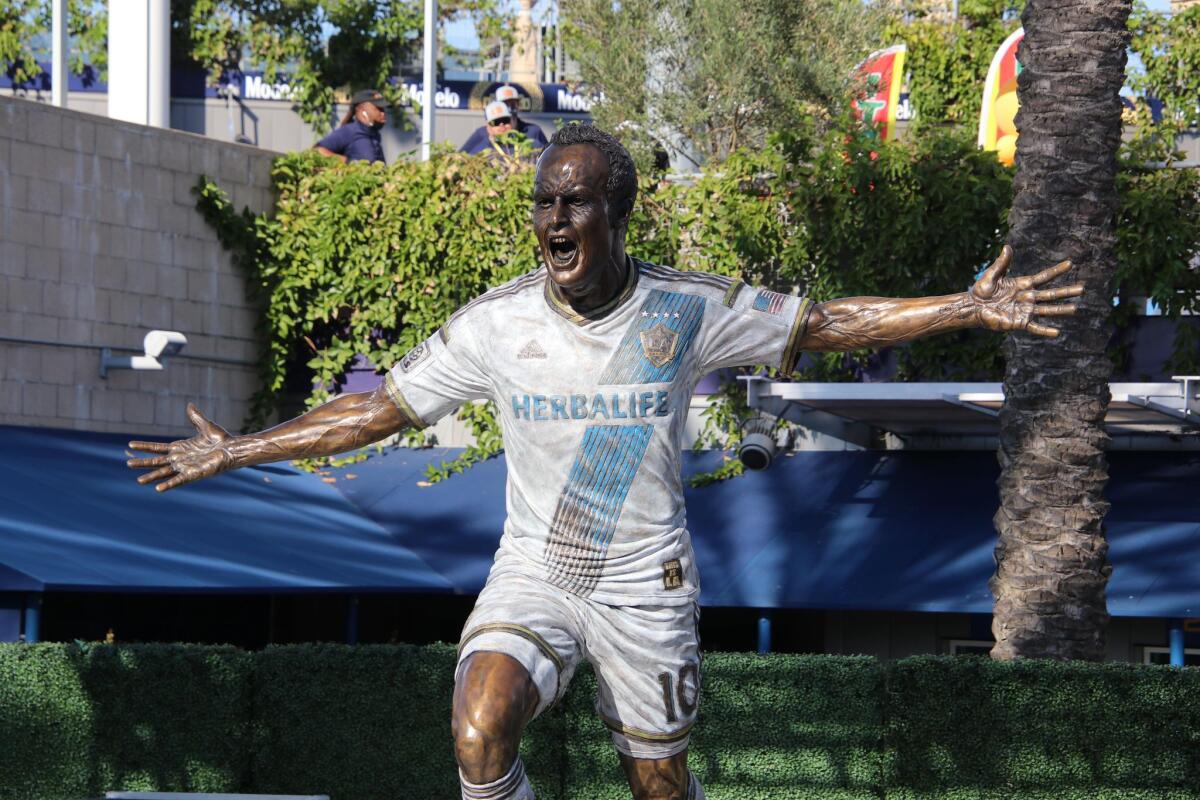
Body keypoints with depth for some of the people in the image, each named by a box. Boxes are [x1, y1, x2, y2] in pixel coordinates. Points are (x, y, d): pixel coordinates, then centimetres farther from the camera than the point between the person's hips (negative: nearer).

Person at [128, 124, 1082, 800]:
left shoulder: (689, 310, -11)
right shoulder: (495, 324, -10)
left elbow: (828, 323, -1)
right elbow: (375, 410, -1)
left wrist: (970, 308, -6)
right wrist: (235, 451, -4)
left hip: (645, 582, 0)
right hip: (534, 569, 0)